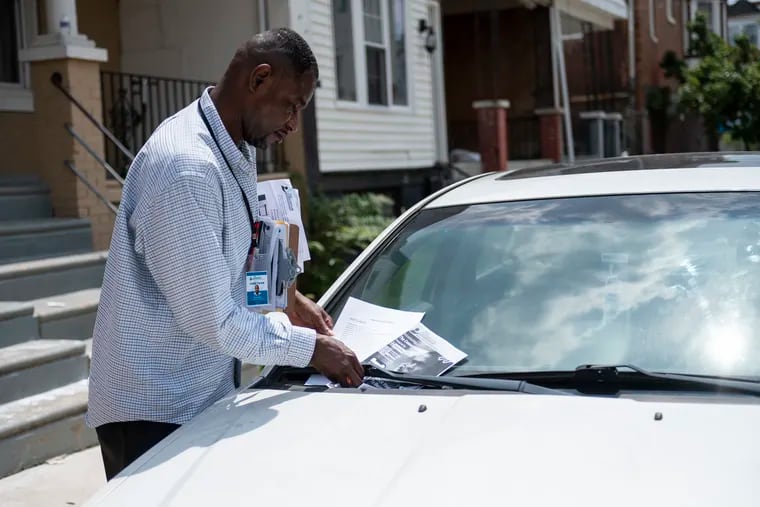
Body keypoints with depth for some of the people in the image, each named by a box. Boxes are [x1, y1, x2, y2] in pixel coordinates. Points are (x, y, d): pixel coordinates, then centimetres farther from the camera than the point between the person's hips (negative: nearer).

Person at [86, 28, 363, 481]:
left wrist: (288, 299, 7)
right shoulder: (188, 168, -26)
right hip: (154, 411, -9)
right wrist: (309, 346, -14)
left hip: (202, 396, 9)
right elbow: (212, 321, -24)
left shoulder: (235, 150, 5)